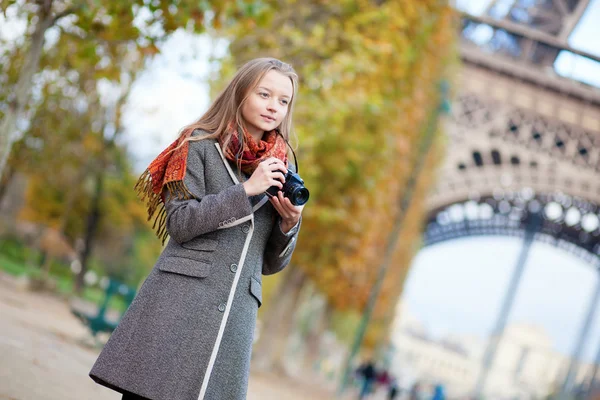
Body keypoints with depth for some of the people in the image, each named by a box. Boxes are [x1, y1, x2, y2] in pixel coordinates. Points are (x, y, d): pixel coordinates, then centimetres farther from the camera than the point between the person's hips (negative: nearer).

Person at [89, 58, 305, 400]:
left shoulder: (280, 170, 16)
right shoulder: (201, 145, 4)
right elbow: (179, 223, -7)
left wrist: (289, 224, -2)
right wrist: (247, 189, -11)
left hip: (237, 314, 4)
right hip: (183, 298, -4)